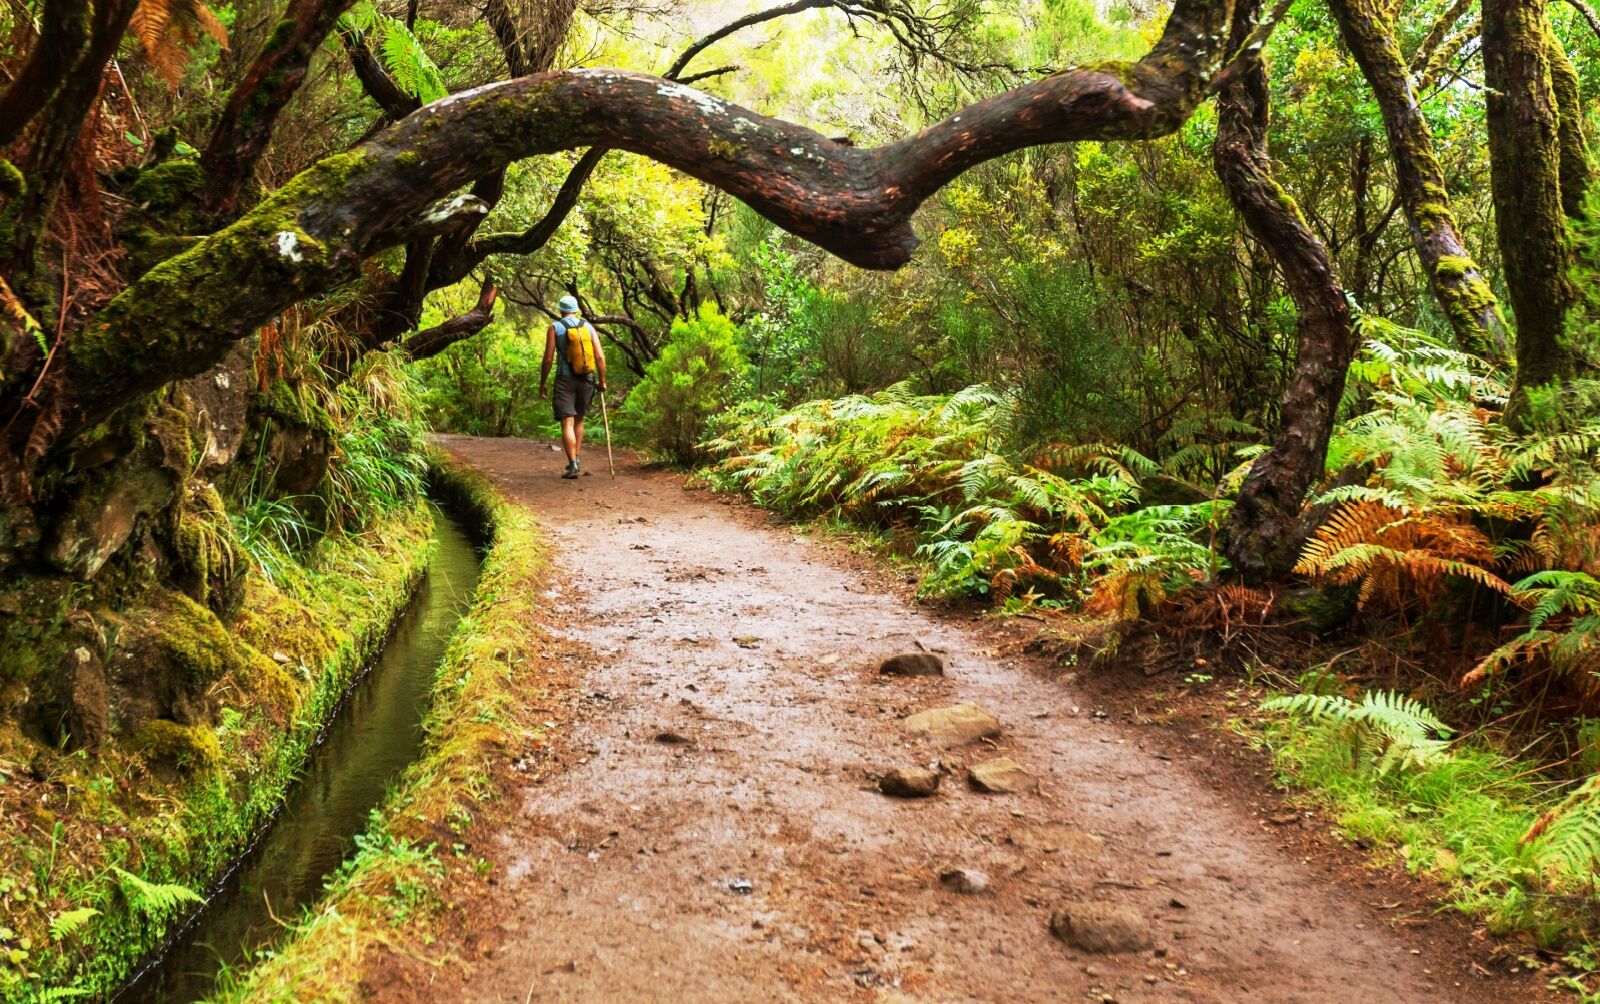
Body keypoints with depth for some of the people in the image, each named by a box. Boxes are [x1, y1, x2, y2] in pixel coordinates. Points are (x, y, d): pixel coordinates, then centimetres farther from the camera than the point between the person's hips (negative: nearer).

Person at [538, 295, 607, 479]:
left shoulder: (555, 328, -2)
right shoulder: (588, 327, 6)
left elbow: (548, 358, -6)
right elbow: (600, 356, 0)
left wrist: (543, 382, 3)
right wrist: (602, 380, 9)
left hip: (565, 380, -3)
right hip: (586, 380, 3)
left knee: (567, 423, -5)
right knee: (579, 420, 21)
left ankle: (573, 465, -14)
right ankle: (576, 458, 20)